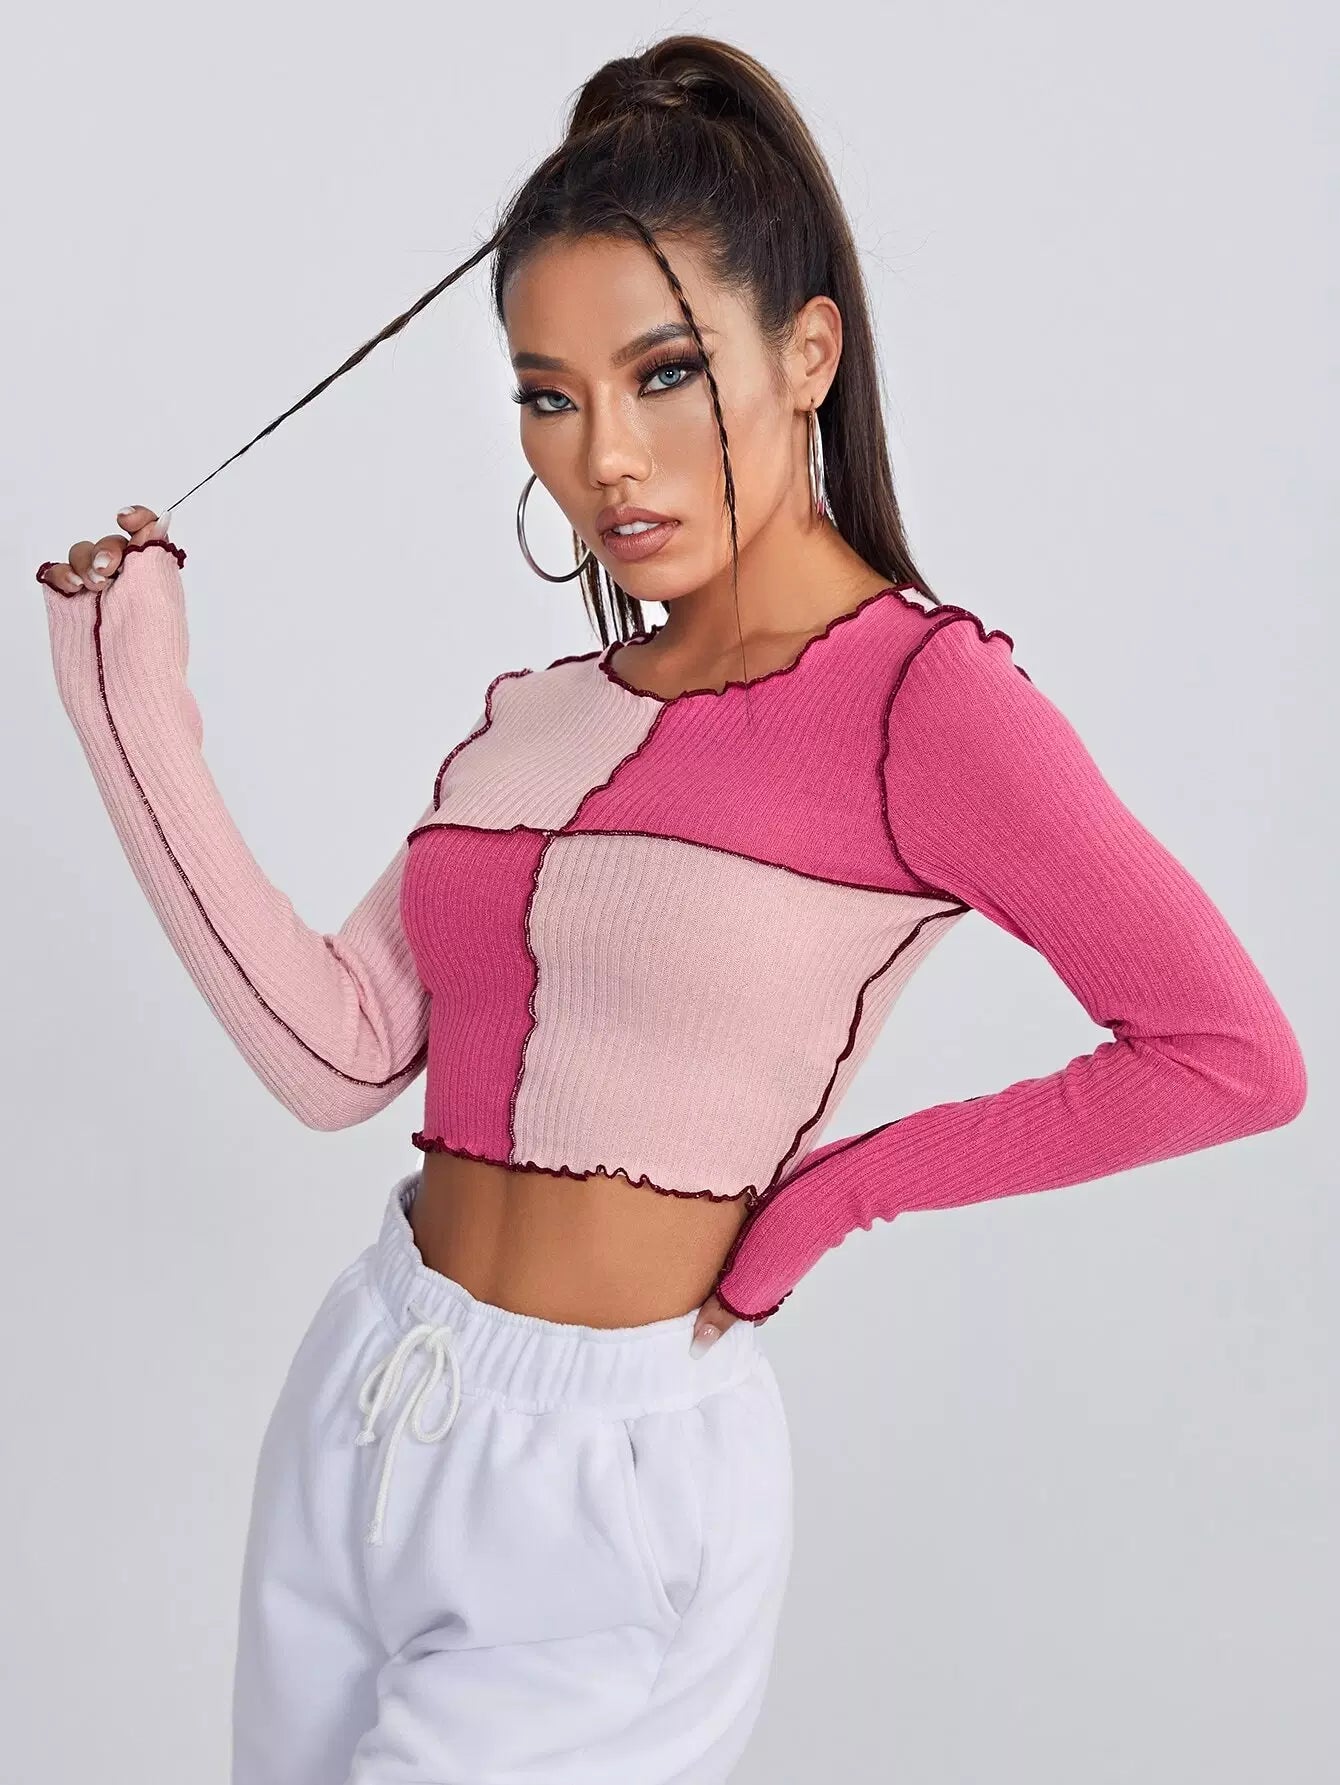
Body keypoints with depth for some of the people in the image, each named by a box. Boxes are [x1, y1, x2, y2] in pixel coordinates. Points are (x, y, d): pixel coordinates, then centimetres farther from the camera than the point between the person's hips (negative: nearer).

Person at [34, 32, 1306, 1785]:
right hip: (360, 1408, 7)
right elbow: (338, 1053, -1)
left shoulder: (922, 694, -14)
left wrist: (836, 1186, -10)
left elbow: (1231, 1055, -17)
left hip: (603, 1487, -7)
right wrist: (133, 718, -3)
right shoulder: (542, 714, 6)